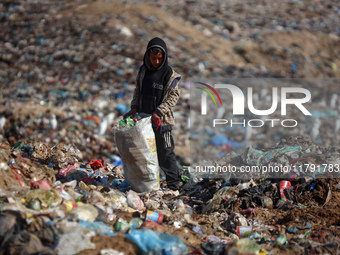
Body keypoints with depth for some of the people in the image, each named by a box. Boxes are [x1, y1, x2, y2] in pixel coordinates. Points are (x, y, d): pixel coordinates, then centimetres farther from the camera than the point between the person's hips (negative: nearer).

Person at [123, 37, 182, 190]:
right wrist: (134, 107, 3)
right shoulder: (143, 70, 7)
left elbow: (173, 96, -8)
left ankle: (173, 185, 3)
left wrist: (159, 112, -16)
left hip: (162, 120, -5)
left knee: (165, 153, -4)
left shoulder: (170, 75, -9)